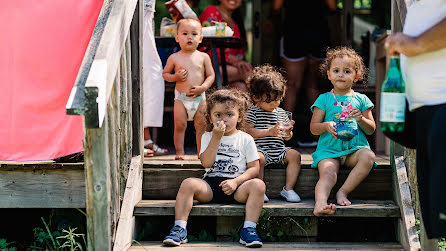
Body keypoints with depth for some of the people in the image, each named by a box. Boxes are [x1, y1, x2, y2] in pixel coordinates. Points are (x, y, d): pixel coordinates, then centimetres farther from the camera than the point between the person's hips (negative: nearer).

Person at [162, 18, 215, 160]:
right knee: (180, 125, -2)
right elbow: (165, 74, 9)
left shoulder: (203, 57, 2)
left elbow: (211, 75, 3)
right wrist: (175, 77, -12)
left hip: (199, 98, 1)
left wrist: (202, 87, -13)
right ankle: (180, 152, 7)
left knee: (201, 126, 2)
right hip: (181, 98, -1)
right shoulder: (174, 58, 0)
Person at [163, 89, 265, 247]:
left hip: (236, 187, -1)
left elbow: (254, 168, 2)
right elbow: (206, 163, -5)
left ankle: (249, 229, -30)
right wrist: (217, 137, -9)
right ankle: (180, 228, -26)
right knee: (188, 183, -27)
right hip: (211, 184, 1)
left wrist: (236, 181, -15)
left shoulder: (246, 139, 7)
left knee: (258, 185, -30)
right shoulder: (207, 137, 10)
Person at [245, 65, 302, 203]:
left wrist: (288, 132, -8)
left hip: (279, 150, 4)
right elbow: (249, 131, -10)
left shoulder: (281, 113, 16)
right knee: (259, 158, -36)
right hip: (261, 148, -4)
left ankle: (288, 188, -15)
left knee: (294, 155, -21)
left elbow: (287, 138, 17)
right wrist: (269, 132, -18)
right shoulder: (253, 112, 2)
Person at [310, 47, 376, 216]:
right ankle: (320, 203, -54)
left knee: (368, 157, -32)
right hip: (329, 150, -1)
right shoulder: (324, 99, 11)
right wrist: (326, 126, -13)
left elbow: (371, 129, 14)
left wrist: (361, 119, -7)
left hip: (355, 149, 1)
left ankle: (343, 191, -26)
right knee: (327, 174, -30)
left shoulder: (361, 100, 15)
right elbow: (313, 127, 8)